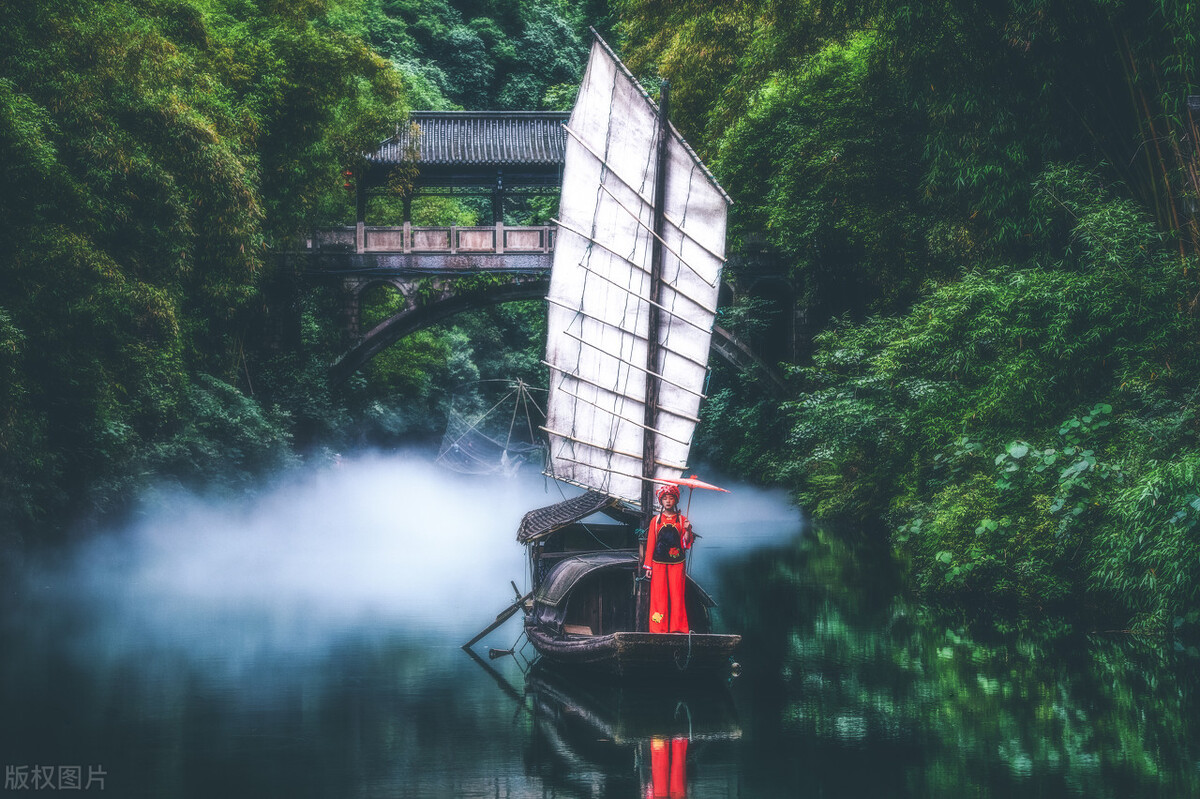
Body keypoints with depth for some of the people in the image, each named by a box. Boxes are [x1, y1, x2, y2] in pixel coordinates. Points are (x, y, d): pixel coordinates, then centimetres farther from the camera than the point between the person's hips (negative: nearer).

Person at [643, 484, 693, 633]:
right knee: (659, 594, -5)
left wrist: (687, 530, -14)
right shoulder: (656, 520, 9)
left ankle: (677, 627, -2)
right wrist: (648, 566, 3)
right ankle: (659, 628, -3)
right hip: (659, 563, 0)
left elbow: (685, 543, 5)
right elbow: (650, 543, 8)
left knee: (677, 594, -4)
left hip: (676, 563, 0)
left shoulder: (681, 520, 9)